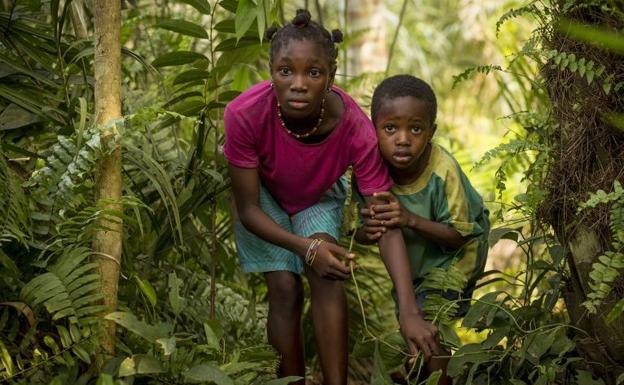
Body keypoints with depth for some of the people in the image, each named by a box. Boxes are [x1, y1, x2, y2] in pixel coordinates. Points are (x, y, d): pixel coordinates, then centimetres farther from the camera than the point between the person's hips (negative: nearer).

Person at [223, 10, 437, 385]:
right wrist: (307, 246, -42)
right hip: (263, 195, 0)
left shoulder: (355, 128, -37)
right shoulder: (245, 114, -39)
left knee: (327, 275, -21)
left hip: (319, 196, 0)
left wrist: (409, 312, -43)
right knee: (285, 287, -15)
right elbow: (248, 210, -27)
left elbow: (388, 227, -34)